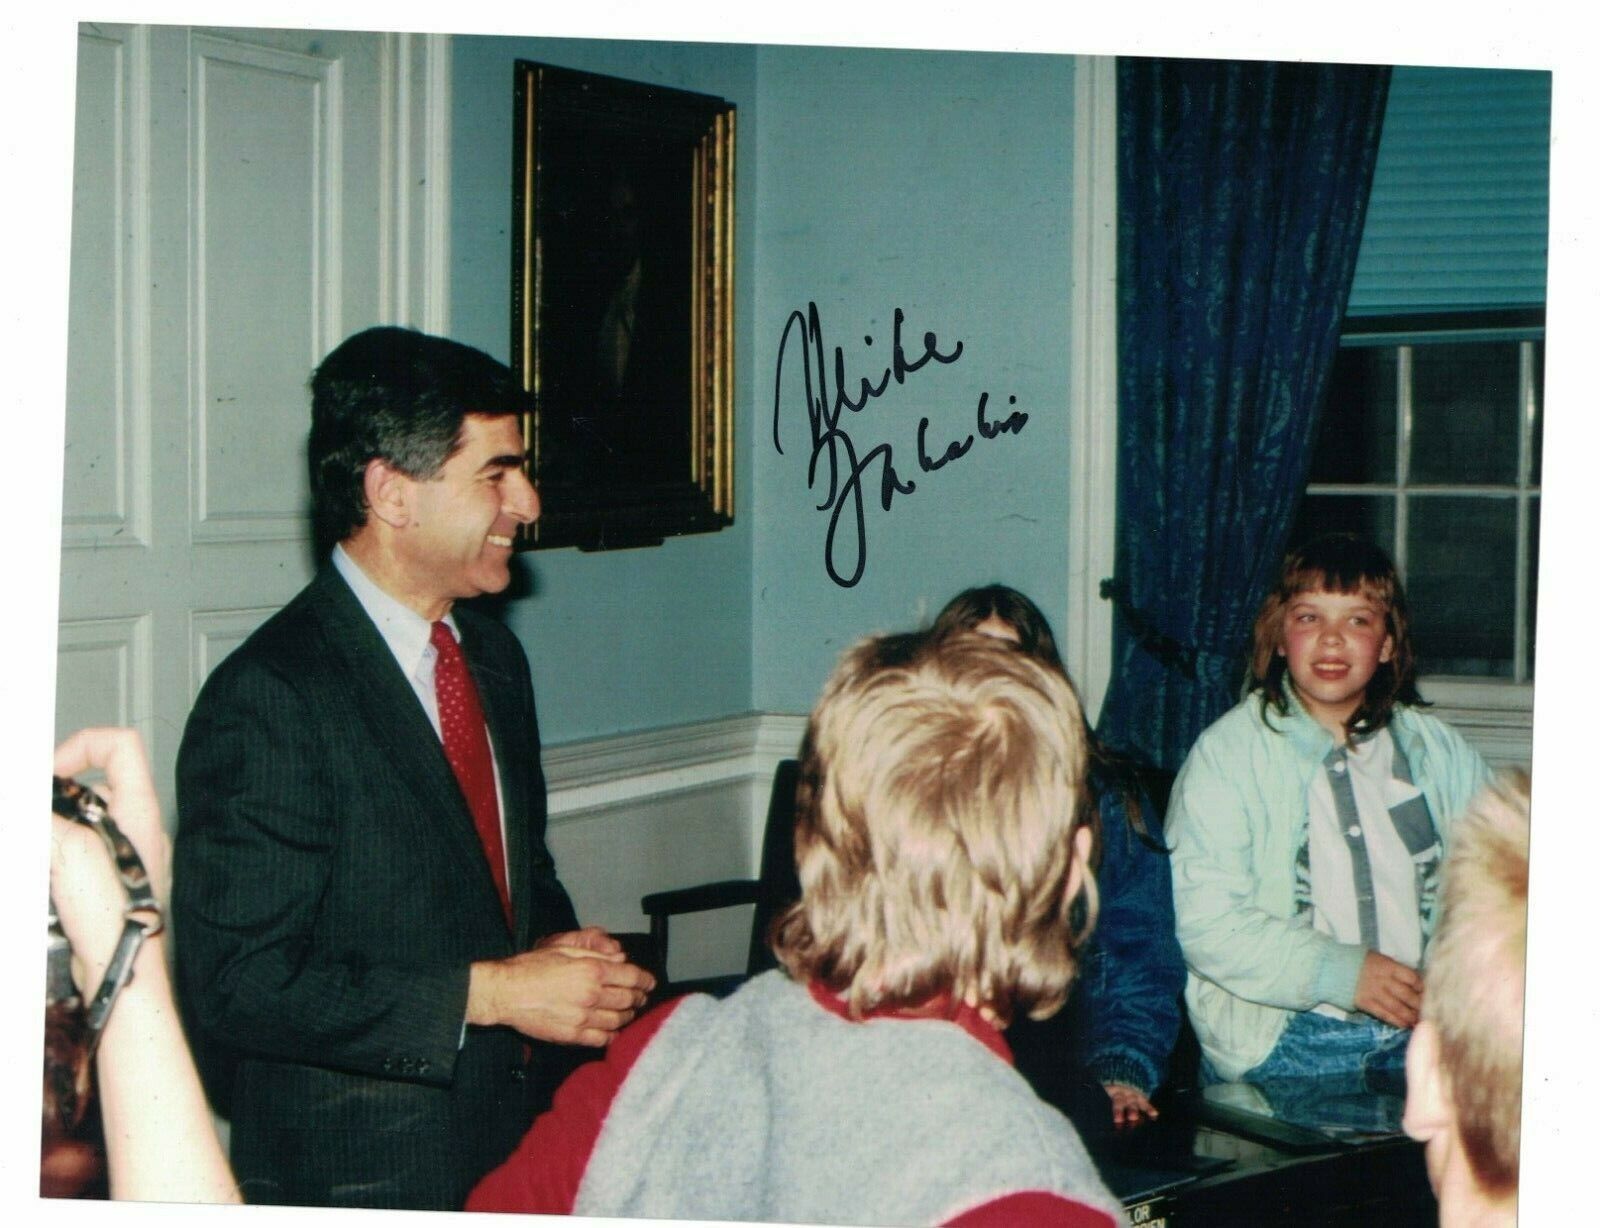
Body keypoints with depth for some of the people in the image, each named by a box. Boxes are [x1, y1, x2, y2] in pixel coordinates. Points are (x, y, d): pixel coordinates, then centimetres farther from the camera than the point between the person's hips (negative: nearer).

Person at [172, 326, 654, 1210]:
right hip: (355, 1176, -7)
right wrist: (488, 994, -20)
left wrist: (568, 956, -1)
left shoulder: (495, 658, 9)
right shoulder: (268, 697, -17)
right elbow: (238, 981, -20)